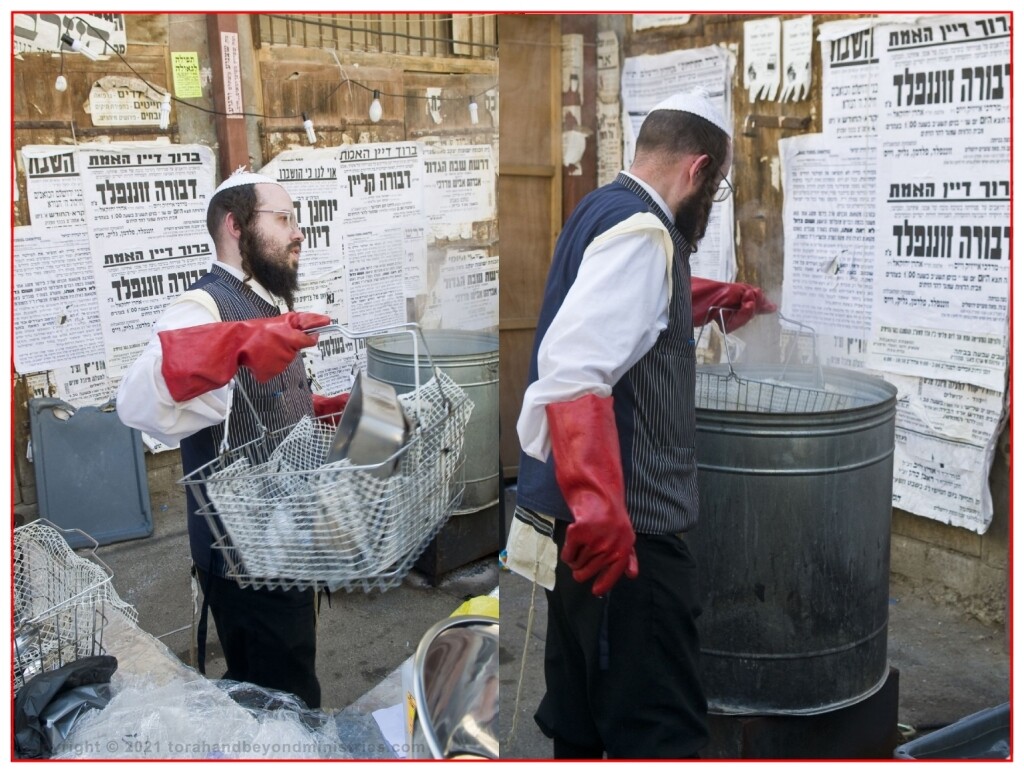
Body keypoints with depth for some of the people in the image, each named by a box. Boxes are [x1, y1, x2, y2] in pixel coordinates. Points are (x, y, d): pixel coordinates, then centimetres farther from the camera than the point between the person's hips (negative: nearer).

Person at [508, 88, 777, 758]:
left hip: (593, 524, 10)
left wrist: (710, 301, 40)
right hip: (624, 532, -10)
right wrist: (599, 504, -38)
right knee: (662, 732, -3)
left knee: (581, 726, 20)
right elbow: (574, 369, -30)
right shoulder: (642, 231, -15)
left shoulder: (603, 209, 16)